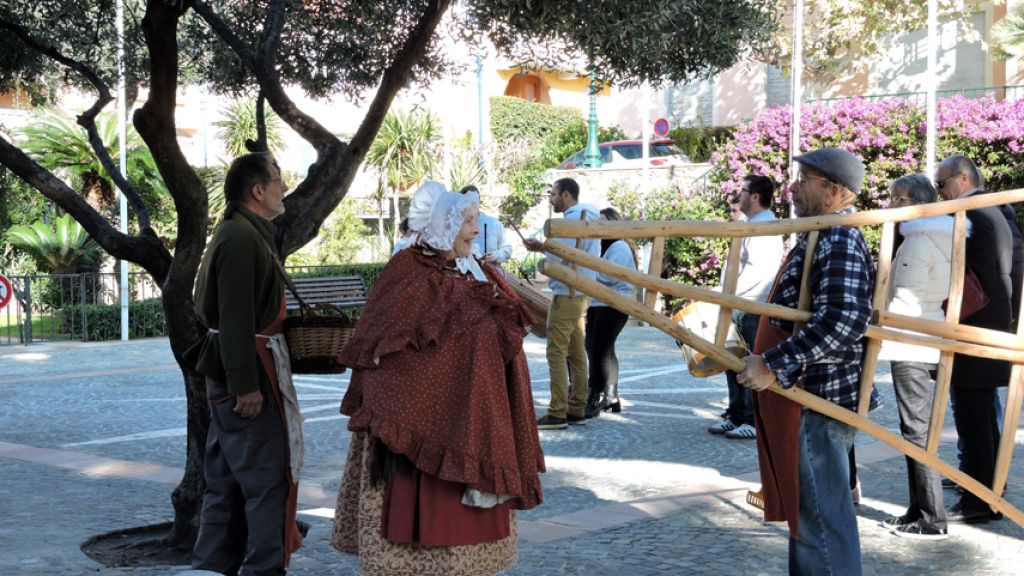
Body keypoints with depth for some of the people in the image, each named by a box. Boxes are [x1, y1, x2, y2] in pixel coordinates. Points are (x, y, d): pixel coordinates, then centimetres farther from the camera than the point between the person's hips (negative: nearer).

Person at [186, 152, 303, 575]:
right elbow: (236, 318, -22)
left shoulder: (242, 233, 17)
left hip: (235, 373, 11)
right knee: (267, 478, -3)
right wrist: (246, 385, -23)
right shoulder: (241, 238, -16)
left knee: (227, 482, 14)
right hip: (247, 373, -11)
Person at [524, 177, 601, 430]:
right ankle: (577, 409, 14)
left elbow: (556, 256, -21)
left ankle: (557, 413, -9)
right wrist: (543, 246, 7)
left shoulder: (572, 219, -14)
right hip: (581, 293, 10)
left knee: (557, 353, -8)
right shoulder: (587, 218, 17)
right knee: (576, 352, 11)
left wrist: (542, 247, -1)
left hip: (566, 294, -10)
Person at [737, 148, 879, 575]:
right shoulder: (821, 237, 15)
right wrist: (760, 355, 24)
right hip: (808, 395, 11)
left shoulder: (839, 242, -18)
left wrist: (774, 364, -28)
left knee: (821, 516, -3)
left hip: (822, 400, -11)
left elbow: (842, 323, -30)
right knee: (807, 510, 21)